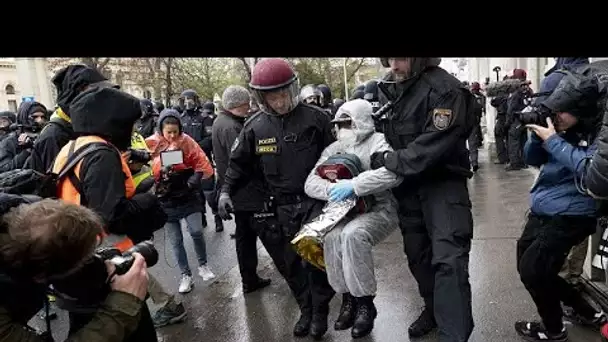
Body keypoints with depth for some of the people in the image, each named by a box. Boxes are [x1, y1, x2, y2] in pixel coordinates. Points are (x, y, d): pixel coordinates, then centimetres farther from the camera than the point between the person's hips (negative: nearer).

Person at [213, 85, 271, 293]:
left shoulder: (222, 122, 12)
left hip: (238, 192, 10)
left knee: (244, 235, 16)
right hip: (247, 192, -10)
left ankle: (249, 280, 26)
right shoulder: (231, 127, -21)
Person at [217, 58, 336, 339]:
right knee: (289, 265, 13)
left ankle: (320, 311, 27)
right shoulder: (255, 127, 0)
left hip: (314, 203, -3)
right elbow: (240, 164, 9)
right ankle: (306, 309, 36)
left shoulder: (315, 118, -6)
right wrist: (226, 190, -4)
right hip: (279, 210, 3)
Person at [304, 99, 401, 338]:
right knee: (331, 237, -25)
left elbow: (393, 172, -26)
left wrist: (354, 185, -30)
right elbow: (310, 182, 2)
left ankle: (365, 303, -16)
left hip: (380, 209, -5)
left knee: (352, 234, -33)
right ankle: (348, 299, -6)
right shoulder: (333, 149, 11)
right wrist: (333, 189, -21)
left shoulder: (377, 141, -6)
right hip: (347, 211, 5)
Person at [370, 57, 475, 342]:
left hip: (443, 182, -7)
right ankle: (433, 309, 39)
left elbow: (433, 146, -27)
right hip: (406, 184, 7)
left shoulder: (444, 90, -20)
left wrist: (389, 160, -22)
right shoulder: (387, 87, 4)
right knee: (417, 253, 18)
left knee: (448, 259, -13)